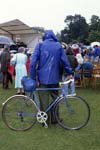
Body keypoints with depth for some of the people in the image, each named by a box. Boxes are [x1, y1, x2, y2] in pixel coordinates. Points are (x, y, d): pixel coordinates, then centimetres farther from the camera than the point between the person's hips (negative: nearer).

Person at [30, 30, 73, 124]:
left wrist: (33, 76, -4)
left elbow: (33, 62, -8)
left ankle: (45, 119, 12)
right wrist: (69, 73, 14)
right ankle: (54, 118, 21)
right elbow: (65, 60, 3)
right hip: (54, 77, 2)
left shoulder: (40, 45, 0)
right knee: (55, 97, 15)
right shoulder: (58, 45, 4)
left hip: (43, 77, -1)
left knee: (44, 99, 6)